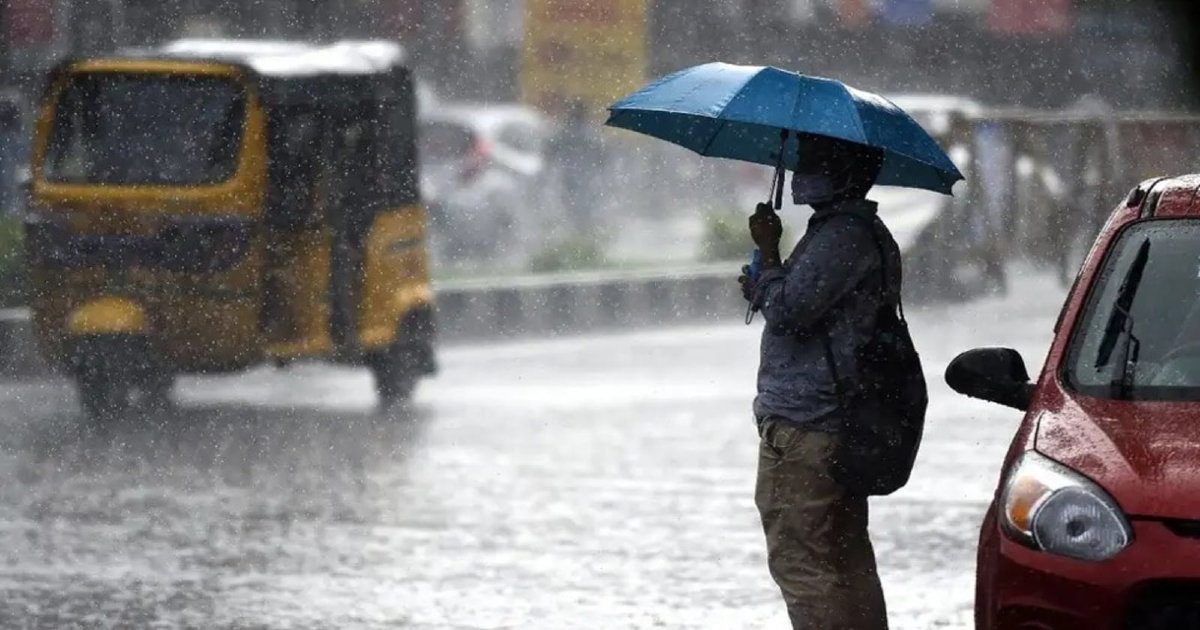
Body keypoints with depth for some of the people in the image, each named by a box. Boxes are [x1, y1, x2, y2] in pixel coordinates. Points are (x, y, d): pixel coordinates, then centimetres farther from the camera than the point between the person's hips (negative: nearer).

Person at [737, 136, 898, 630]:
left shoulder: (843, 235, -16)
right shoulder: (857, 230, 18)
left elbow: (788, 311, -20)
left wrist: (768, 250, -8)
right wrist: (761, 288, 14)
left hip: (805, 427, -11)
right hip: (839, 423, 11)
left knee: (800, 561, -10)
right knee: (846, 563, 15)